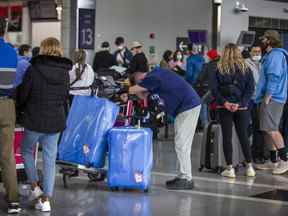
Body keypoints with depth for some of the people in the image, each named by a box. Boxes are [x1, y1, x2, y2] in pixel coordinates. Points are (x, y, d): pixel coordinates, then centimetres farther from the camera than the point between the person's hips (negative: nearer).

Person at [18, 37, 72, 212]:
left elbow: (23, 95, -6)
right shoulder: (65, 72, 0)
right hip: (56, 121, 3)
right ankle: (46, 199, 9)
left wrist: (25, 108, 14)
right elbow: (65, 98, 9)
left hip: (34, 120, -3)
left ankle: (35, 186, 12)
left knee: (27, 151, 21)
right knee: (50, 160, 8)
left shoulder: (34, 70, -13)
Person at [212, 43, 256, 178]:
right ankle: (249, 167, 11)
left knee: (227, 137, 4)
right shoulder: (246, 69, 2)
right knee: (243, 136, 12)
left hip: (224, 108, -1)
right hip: (242, 108, 1)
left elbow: (214, 89, -7)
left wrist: (224, 102, -10)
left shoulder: (219, 69, 0)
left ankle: (230, 168, 1)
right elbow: (250, 89, -4)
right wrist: (240, 104, -9)